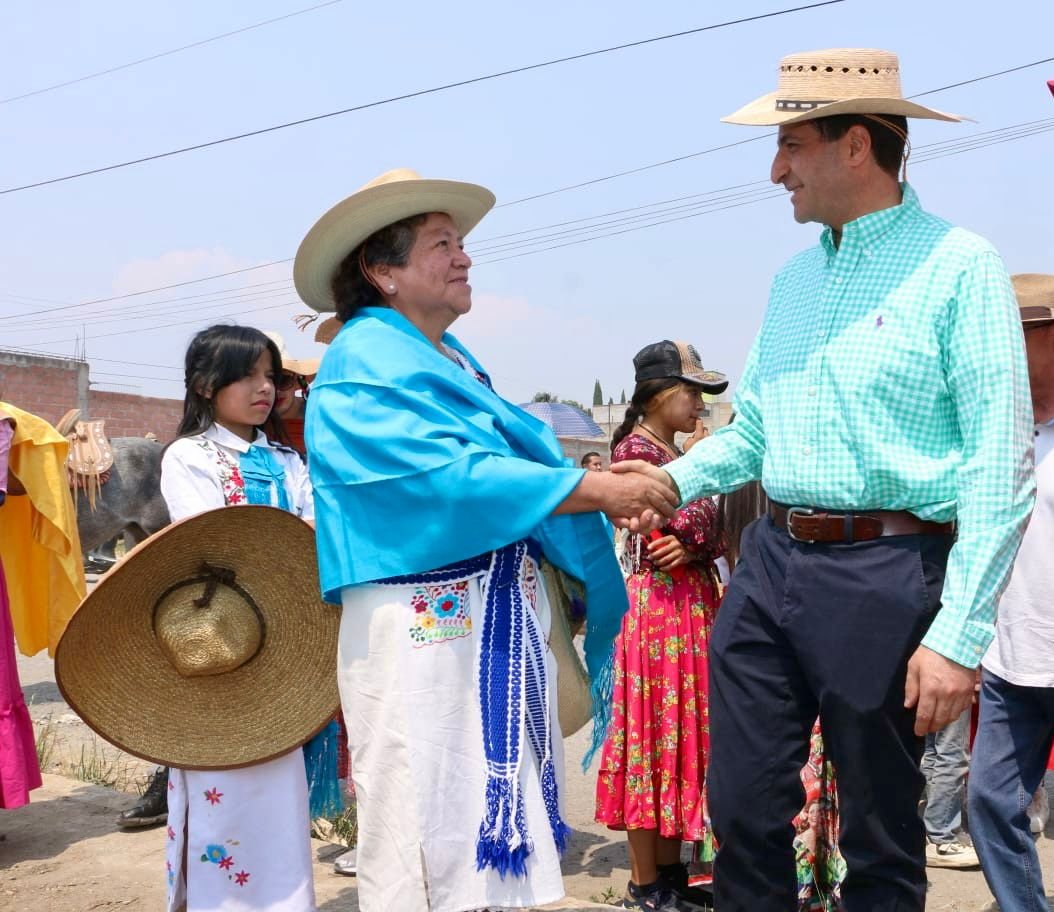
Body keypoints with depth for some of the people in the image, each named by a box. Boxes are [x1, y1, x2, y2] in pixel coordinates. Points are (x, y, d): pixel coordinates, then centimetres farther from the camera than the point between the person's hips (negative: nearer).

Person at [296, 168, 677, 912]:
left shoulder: (456, 360, 16)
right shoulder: (363, 366, -12)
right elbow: (454, 478, -21)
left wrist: (601, 488, 5)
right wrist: (596, 489, -21)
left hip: (497, 618, 9)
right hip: (421, 624, -9)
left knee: (496, 810, 15)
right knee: (428, 825, -1)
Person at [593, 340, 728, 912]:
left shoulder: (680, 455, 17)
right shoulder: (635, 449, -10)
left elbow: (711, 535, 11)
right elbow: (694, 520, -16)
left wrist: (691, 546, -7)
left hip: (694, 602, 9)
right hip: (657, 604, -9)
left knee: (685, 731, 11)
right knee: (654, 732, -3)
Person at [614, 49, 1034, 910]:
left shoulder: (957, 266, -7)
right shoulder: (795, 278, 14)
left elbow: (1000, 465, -13)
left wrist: (958, 634, -18)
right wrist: (676, 479, 1)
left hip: (886, 572, -6)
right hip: (772, 559, 6)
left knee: (880, 832, 9)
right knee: (743, 809, 10)